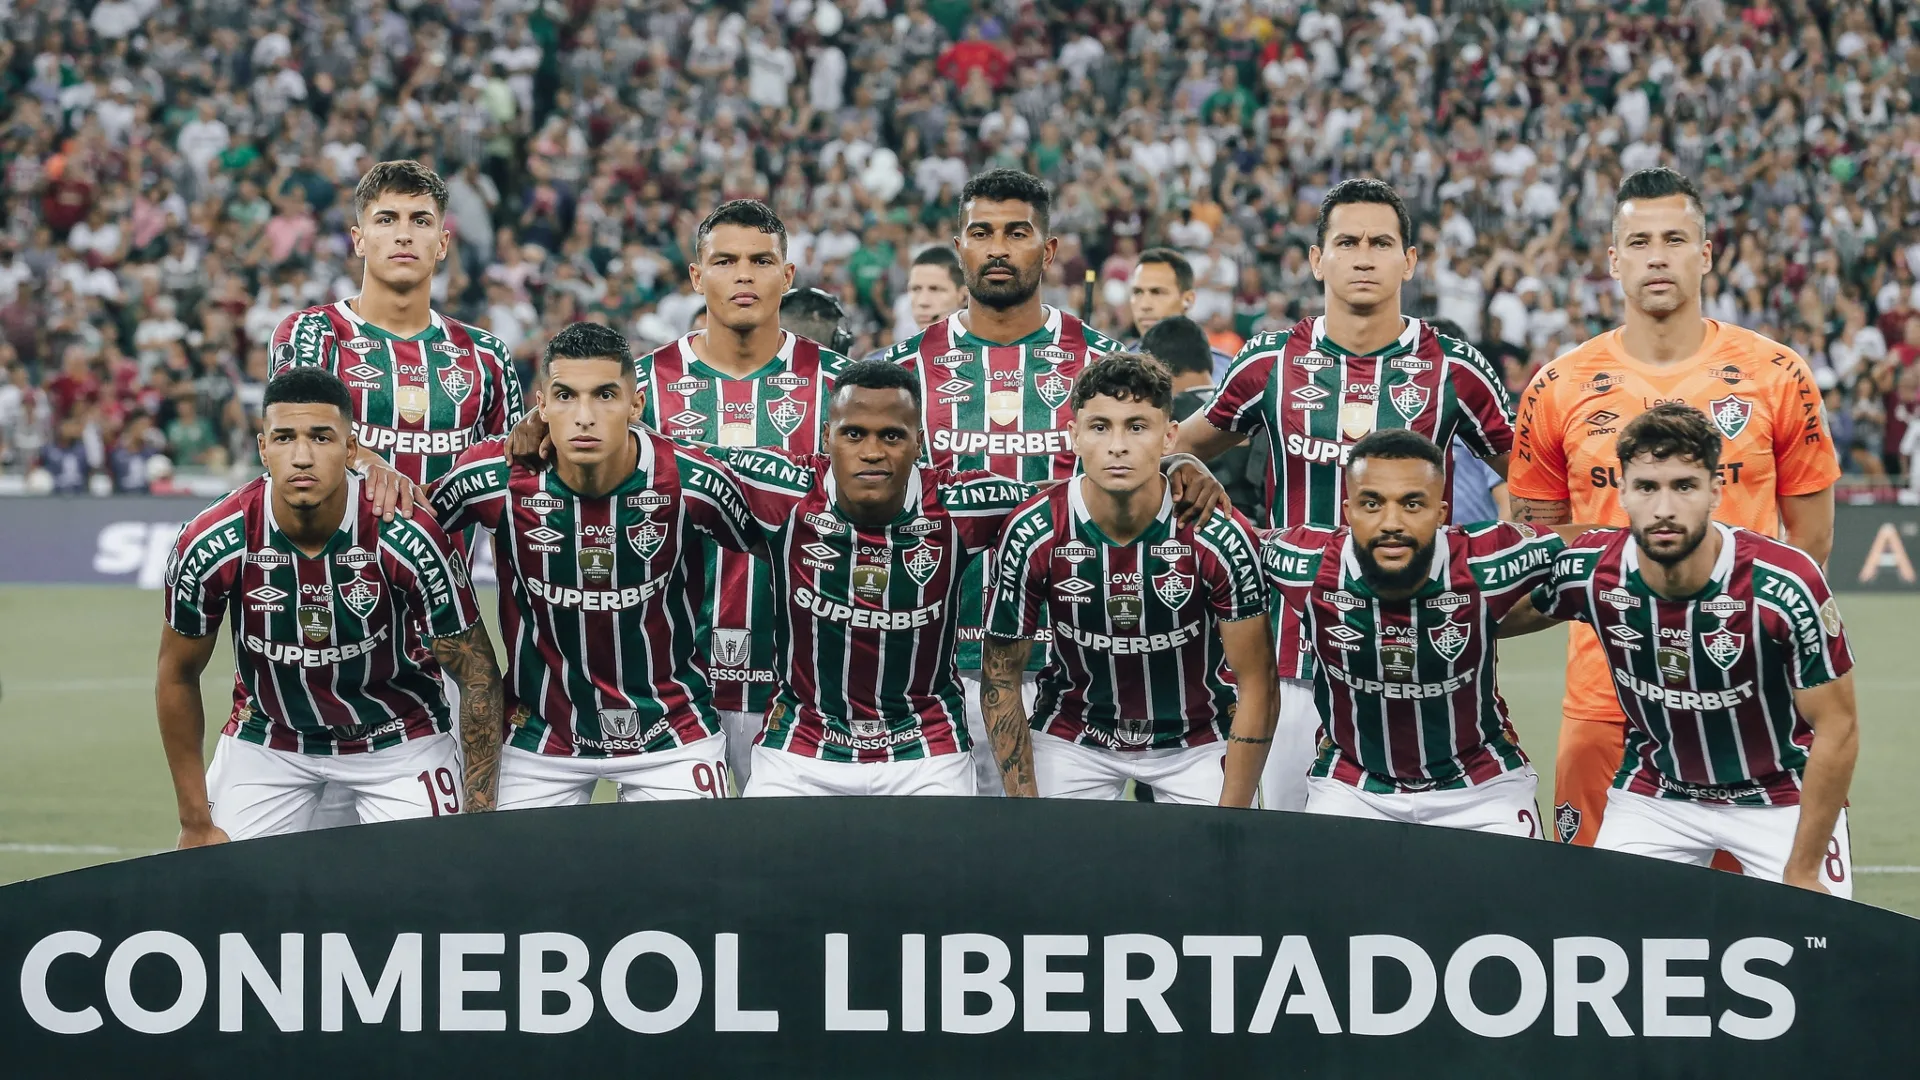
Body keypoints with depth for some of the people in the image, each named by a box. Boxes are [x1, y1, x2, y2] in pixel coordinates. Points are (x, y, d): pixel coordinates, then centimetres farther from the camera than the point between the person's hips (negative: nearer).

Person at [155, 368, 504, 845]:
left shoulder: (407, 539, -26)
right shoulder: (212, 544, -22)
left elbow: (478, 677, -14)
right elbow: (178, 676, -5)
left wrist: (479, 820, -17)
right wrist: (197, 822, -3)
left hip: (398, 740, -1)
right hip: (265, 736, 1)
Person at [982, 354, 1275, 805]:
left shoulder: (1220, 536, -22)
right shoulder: (1032, 535, -19)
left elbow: (1255, 683, -14)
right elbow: (1001, 677, -8)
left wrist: (1230, 817, -19)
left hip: (1197, 740, -1)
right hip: (1073, 738, 1)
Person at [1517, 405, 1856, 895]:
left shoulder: (1785, 586, -27)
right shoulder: (1588, 574, -19)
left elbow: (1837, 729, -18)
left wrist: (1802, 873, -16)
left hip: (1781, 795, -2)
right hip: (1652, 794, 2)